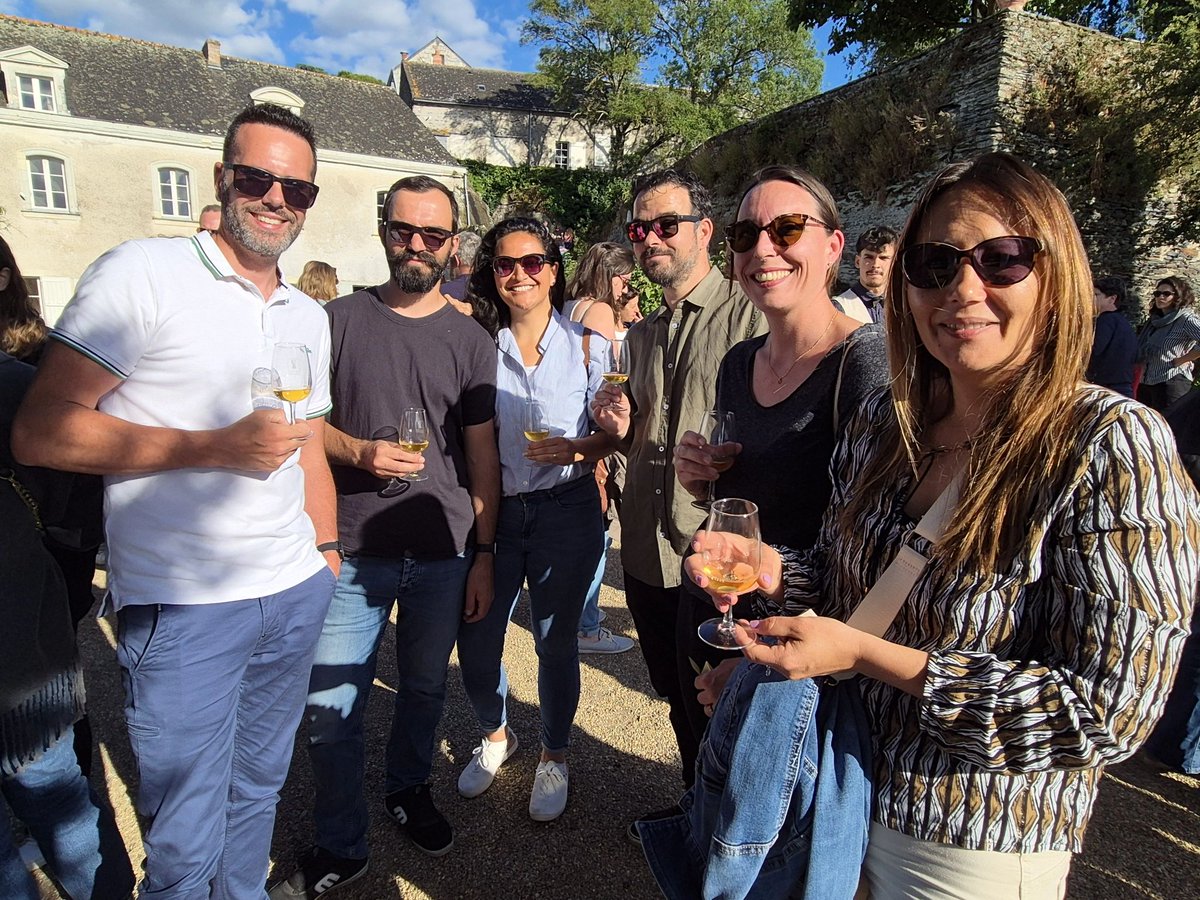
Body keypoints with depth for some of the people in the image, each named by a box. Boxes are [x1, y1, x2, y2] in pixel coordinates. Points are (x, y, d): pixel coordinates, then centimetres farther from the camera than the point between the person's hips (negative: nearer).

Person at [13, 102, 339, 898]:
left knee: (259, 788, 22)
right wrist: (215, 448, -20)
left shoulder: (310, 316, 11)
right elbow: (39, 431, -13)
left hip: (297, 594, 6)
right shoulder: (142, 274, -8)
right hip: (183, 607, -5)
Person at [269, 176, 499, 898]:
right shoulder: (340, 319, 1)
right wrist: (358, 451, -15)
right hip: (352, 551, -1)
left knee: (425, 689, 16)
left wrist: (484, 555, 2)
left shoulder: (471, 341, 3)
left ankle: (409, 790, 43)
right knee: (332, 709, 5)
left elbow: (482, 455, 4)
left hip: (443, 553, 1)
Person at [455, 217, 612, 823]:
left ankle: (554, 756, 33)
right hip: (495, 508, 2)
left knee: (555, 640, 8)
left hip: (565, 509, -2)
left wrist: (578, 448, -20)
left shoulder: (586, 344, -2)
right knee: (475, 637, 6)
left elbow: (613, 429, 0)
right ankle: (496, 734, 37)